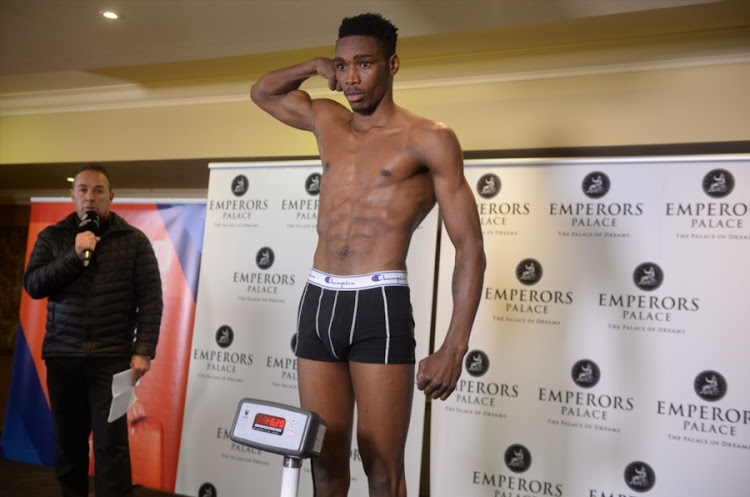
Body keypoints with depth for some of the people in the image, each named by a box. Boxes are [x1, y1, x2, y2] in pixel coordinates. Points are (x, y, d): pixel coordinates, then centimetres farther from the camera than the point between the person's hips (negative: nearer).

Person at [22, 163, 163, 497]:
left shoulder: (134, 240, 2)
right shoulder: (52, 237, 9)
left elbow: (150, 300, -3)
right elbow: (33, 285, -2)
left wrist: (143, 351, -11)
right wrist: (74, 256, -13)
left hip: (112, 356, -2)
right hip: (62, 355, 3)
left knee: (110, 442, -3)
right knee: (67, 439, 10)